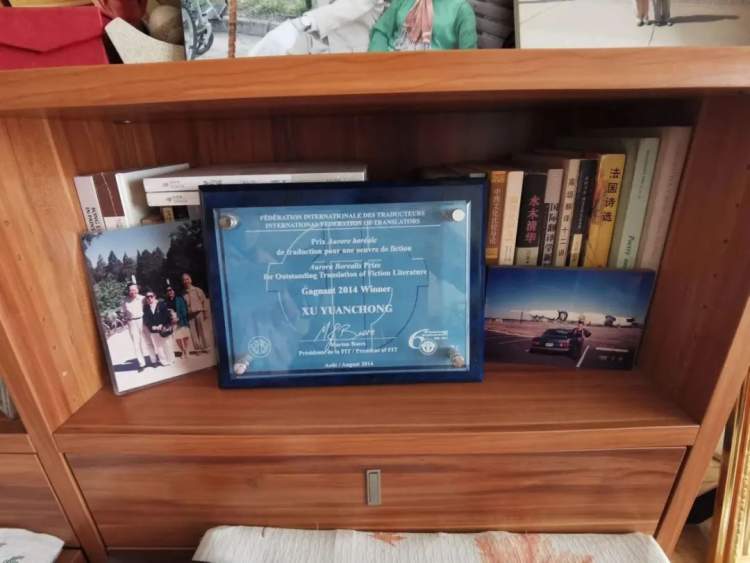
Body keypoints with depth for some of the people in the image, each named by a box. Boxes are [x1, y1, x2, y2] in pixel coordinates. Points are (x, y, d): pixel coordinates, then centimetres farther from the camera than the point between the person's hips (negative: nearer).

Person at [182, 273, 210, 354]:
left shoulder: (197, 290, 0)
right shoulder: (183, 293, 4)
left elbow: (204, 300, 1)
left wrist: (204, 311, -2)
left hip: (199, 312, -2)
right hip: (190, 314, 2)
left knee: (202, 330, 3)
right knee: (193, 332, 1)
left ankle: (205, 347, 11)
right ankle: (197, 348, 9)